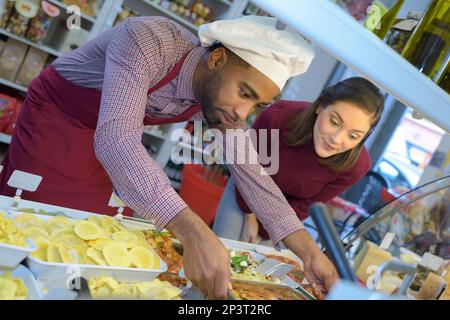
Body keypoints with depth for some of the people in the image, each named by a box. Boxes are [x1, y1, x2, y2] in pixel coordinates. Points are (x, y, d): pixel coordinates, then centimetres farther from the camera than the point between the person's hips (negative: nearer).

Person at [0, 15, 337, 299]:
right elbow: (115, 137, -48)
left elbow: (252, 174, -9)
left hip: (113, 142, 5)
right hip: (55, 115, -5)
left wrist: (309, 250, -18)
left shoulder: (222, 99, -16)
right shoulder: (149, 40, -36)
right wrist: (193, 231, -57)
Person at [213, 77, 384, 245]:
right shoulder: (279, 116, -37)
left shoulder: (356, 165, -32)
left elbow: (305, 206, -16)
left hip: (287, 212, 1)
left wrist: (261, 232, -8)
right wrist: (250, 217, -6)